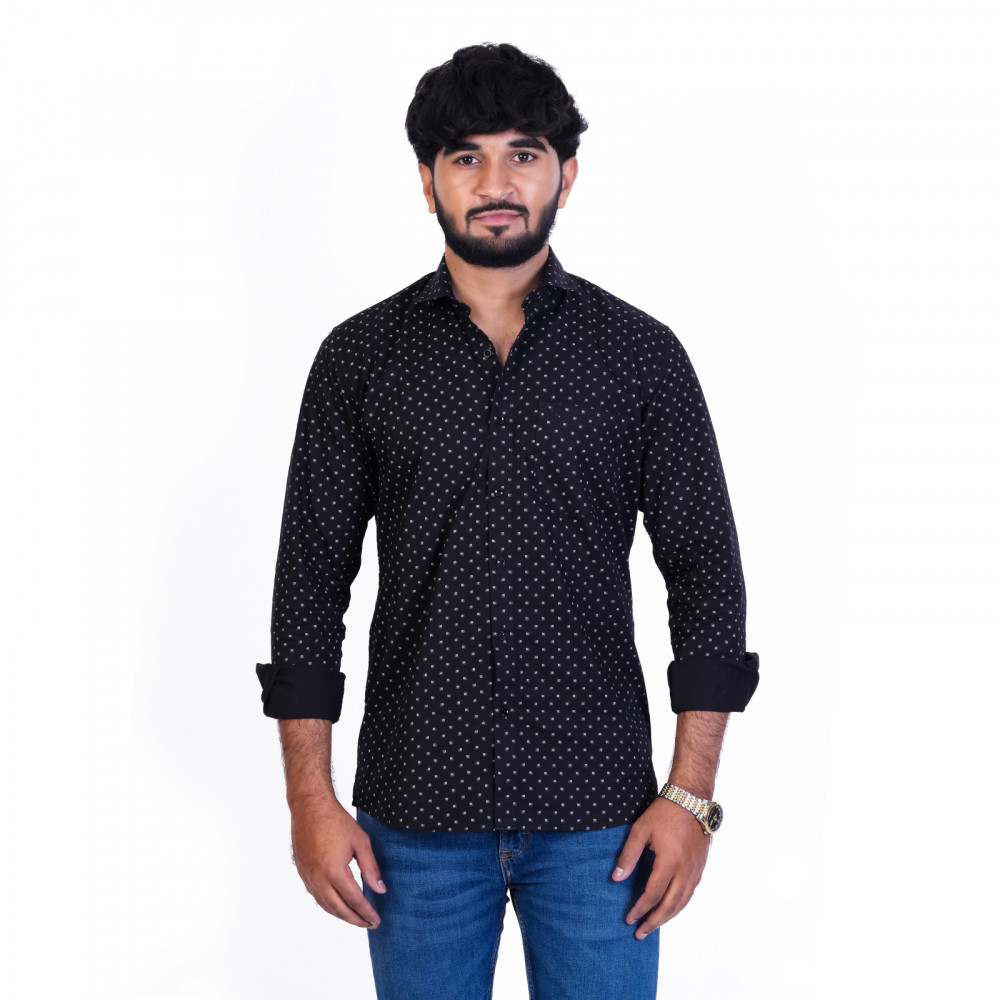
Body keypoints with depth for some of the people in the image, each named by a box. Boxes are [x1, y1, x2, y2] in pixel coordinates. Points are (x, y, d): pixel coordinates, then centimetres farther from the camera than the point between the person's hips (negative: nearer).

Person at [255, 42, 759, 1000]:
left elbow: (705, 569, 1)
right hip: (415, 812, 1)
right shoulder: (360, 357, 3)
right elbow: (310, 579, 3)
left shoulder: (642, 354, 1)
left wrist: (691, 793, -4)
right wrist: (311, 797, -2)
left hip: (598, 812, 0)